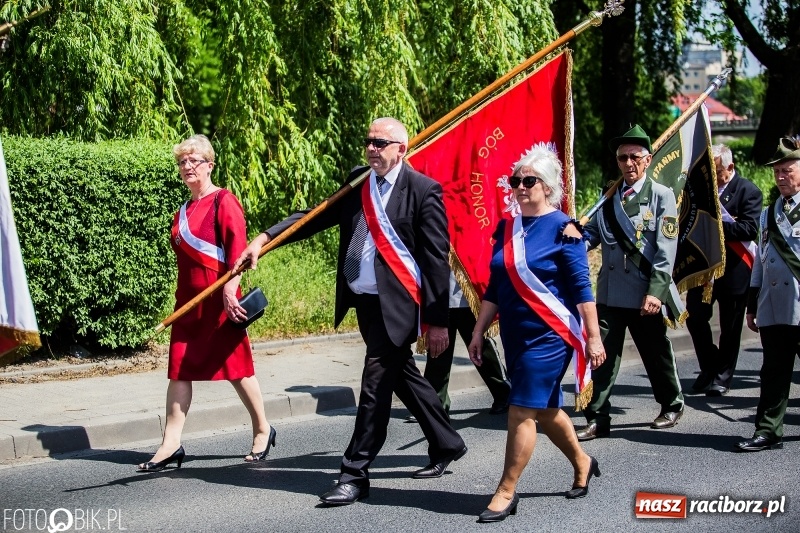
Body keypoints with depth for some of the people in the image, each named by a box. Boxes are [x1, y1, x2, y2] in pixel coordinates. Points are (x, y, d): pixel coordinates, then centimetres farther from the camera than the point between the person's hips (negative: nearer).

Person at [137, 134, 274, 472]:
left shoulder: (223, 201, -7)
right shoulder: (184, 211, 15)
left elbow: (237, 249, -15)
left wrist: (230, 291, -24)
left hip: (219, 299, -7)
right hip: (188, 301, 7)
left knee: (236, 366, 2)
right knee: (179, 370, 2)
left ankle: (262, 430, 18)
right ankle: (171, 444, 1)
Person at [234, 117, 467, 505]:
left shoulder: (424, 191, -10)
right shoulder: (357, 180, 9)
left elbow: (437, 259, -11)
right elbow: (319, 216, 9)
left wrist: (437, 321, -13)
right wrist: (266, 238, -5)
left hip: (395, 302, -7)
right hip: (362, 300, 7)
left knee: (376, 385, -7)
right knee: (403, 376, 18)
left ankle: (355, 474, -1)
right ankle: (446, 444, 36)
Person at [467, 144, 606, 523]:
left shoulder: (562, 228, -9)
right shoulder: (506, 229, 8)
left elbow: (581, 288, -11)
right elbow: (494, 288, 13)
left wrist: (593, 337, -13)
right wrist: (478, 332, 11)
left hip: (549, 335, -7)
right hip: (515, 335, 7)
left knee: (523, 411, -9)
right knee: (545, 408, 17)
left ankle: (506, 492, -3)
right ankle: (581, 462, 39)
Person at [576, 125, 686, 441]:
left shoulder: (661, 196, -2)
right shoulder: (609, 197, 11)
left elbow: (666, 250, -8)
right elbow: (592, 233, 7)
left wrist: (655, 292, -16)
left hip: (645, 295, -3)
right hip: (609, 293, 3)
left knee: (656, 355, 11)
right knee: (602, 356, -1)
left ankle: (672, 406, 32)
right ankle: (597, 418, 4)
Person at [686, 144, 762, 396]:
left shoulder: (748, 191, -7)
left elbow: (750, 229, -17)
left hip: (733, 269, -4)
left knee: (730, 325, 5)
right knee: (695, 317, 3)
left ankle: (722, 377, 16)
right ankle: (709, 368, 22)